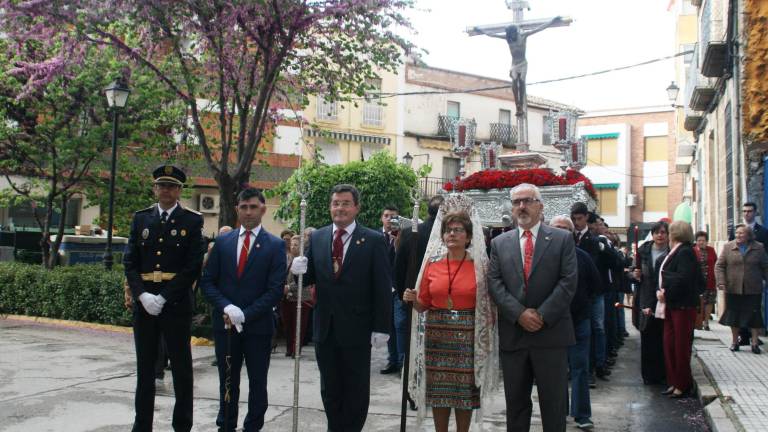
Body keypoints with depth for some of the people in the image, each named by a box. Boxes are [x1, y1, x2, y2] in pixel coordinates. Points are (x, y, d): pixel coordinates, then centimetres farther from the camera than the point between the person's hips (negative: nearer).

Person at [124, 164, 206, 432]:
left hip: (176, 305, -3)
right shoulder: (141, 219, 10)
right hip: (144, 304, 3)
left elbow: (194, 266, -7)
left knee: (181, 368, 4)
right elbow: (130, 262, 6)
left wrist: (164, 298, -13)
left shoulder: (192, 221, 0)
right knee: (145, 368, 11)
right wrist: (142, 295, -10)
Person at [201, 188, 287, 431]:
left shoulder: (275, 245, -2)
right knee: (227, 381, 13)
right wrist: (226, 307, -12)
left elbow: (275, 290, -8)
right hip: (225, 324, 2)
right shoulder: (222, 242, 7)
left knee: (257, 382, 8)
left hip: (258, 325, -2)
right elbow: (207, 281, 5)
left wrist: (245, 314, -16)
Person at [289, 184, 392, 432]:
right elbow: (310, 279, 9)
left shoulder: (374, 240, -6)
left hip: (357, 329, -3)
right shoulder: (317, 238, 5)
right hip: (325, 328, 4)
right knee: (330, 389, 15)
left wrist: (381, 328, -12)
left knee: (356, 390, 10)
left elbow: (383, 288, -8)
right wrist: (300, 270, -15)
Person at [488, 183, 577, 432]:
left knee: (554, 402, 5)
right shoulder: (499, 243, 9)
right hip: (512, 334, 2)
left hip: (551, 334, -2)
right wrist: (519, 313, -12)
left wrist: (543, 315, -13)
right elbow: (494, 283, 1)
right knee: (515, 402, 11)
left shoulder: (562, 239, 3)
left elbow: (568, 281, -5)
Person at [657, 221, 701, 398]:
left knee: (681, 345, -1)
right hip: (672, 305, 9)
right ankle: (673, 382, 19)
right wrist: (661, 291, -3)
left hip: (683, 306, -9)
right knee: (669, 344, 10)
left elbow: (682, 279, -23)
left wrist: (666, 293, -13)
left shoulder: (685, 252, -14)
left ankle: (683, 385, 9)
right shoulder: (675, 252, 13)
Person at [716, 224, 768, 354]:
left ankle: (754, 343, 12)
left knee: (754, 316, 2)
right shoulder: (728, 247, 2)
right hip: (733, 289, 0)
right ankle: (735, 341, 20)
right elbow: (719, 266, 0)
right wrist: (721, 282, -11)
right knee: (733, 315, 7)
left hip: (753, 290, 0)